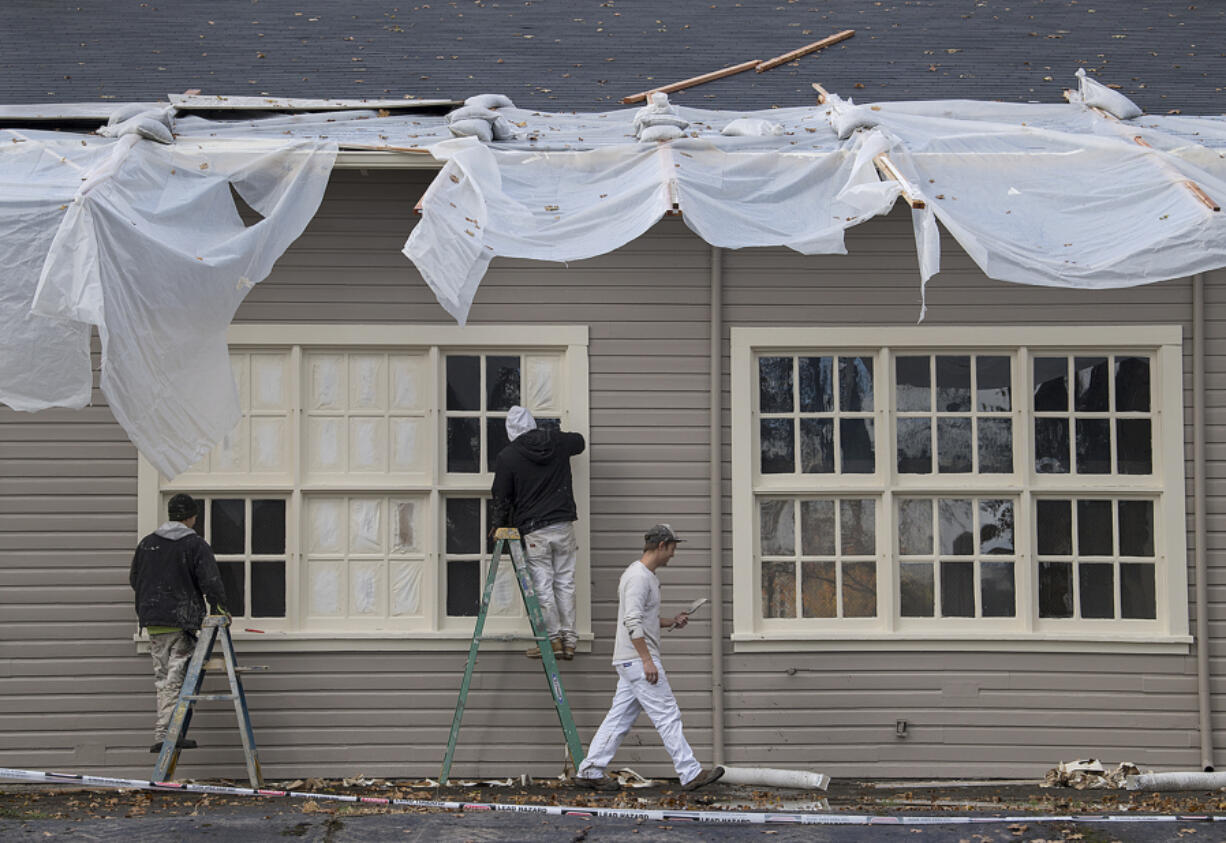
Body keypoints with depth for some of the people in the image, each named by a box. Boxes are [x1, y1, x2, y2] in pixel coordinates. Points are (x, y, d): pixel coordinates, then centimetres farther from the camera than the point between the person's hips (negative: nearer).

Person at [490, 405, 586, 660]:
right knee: (565, 583, 9)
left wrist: (497, 526, 16)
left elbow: (501, 498, 0)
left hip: (534, 531, -4)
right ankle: (568, 639, 12)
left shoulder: (507, 457, -6)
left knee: (543, 586, 2)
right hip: (564, 526, 4)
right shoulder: (559, 442, 4)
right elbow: (580, 441, 28)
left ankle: (554, 639, 5)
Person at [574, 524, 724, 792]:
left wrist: (671, 622, 16)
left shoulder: (647, 576, 18)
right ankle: (690, 774, -5)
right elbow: (632, 622, -23)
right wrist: (647, 660, -25)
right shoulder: (638, 576, -15)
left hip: (632, 661, 11)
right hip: (638, 660, -11)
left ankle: (590, 772, 12)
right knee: (668, 716, -7)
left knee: (619, 717, 11)